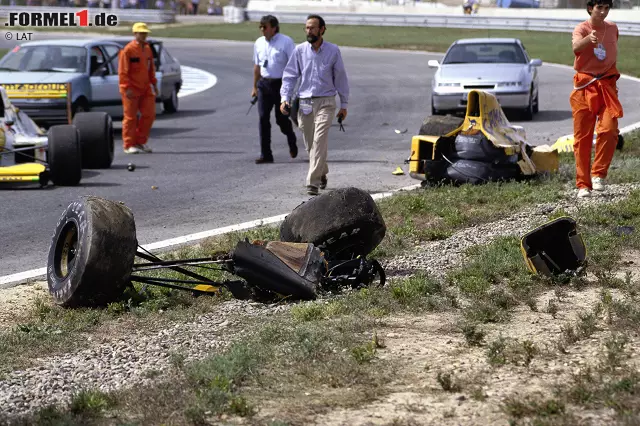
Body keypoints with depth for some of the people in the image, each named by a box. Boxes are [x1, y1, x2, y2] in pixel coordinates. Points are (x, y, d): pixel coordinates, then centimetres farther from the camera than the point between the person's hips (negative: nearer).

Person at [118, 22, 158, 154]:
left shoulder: (147, 49, 12)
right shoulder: (128, 50, -11)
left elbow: (151, 68, 20)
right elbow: (123, 71, -13)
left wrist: (154, 84, 15)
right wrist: (127, 88, -19)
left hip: (145, 88, 7)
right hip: (131, 90, -7)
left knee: (149, 115, 4)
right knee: (130, 117, -1)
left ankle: (140, 142, 17)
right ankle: (129, 145, 6)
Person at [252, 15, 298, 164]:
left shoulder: (286, 42, -7)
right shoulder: (258, 43, 9)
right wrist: (255, 87, 19)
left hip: (281, 84, -4)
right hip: (264, 84, 4)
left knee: (281, 118, 2)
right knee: (263, 118, -4)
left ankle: (292, 142, 34)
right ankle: (265, 154, -2)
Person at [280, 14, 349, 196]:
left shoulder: (333, 51, -1)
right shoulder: (299, 50, 2)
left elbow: (341, 77, 6)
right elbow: (290, 75, 4)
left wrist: (344, 104, 7)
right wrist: (284, 98, -8)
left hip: (325, 102, -3)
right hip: (305, 104, 3)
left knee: (319, 142, -15)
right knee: (310, 144, 11)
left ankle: (313, 183, -17)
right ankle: (322, 173, 36)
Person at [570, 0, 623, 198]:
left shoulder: (613, 28, 7)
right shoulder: (581, 28, -7)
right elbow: (576, 47, -32)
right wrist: (589, 39, -52)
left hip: (607, 86, 3)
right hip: (585, 87, -3)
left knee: (609, 130, -16)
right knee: (582, 136, 0)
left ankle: (598, 174, 0)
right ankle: (583, 185, 6)